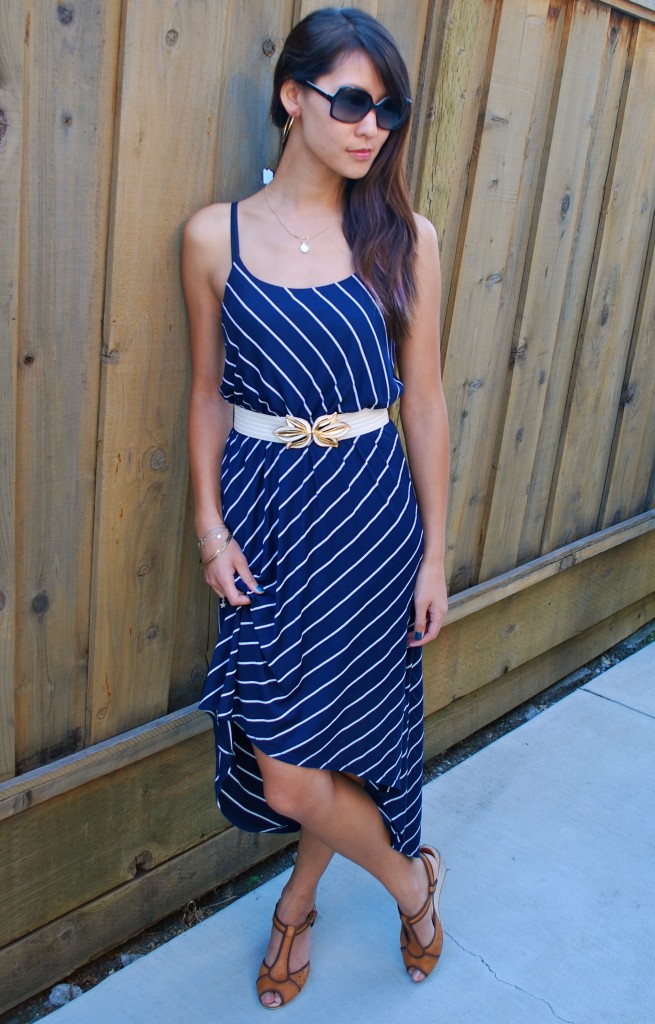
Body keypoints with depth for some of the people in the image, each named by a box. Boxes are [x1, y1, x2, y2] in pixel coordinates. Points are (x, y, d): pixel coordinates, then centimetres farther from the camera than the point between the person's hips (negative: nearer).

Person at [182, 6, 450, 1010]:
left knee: (343, 728, 7)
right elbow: (209, 394, 5)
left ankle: (302, 896, 40)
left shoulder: (404, 238, -2)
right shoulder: (216, 236, -1)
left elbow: (424, 401, 0)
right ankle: (409, 878, 35)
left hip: (371, 512, 0)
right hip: (267, 513, 1)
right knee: (286, 767, 4)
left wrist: (434, 553, 0)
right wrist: (211, 524, -3)